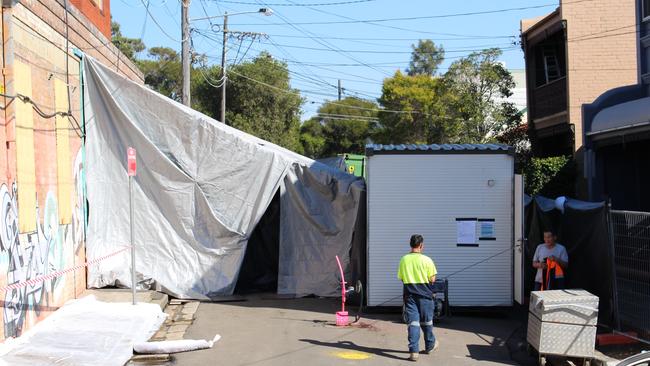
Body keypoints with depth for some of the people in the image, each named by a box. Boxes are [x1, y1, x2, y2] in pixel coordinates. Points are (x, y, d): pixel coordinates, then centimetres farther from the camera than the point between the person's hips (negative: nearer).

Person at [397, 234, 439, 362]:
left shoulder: (404, 259, -1)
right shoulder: (426, 260, -9)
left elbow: (401, 278, 6)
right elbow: (432, 279, -6)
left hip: (409, 294, 1)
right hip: (424, 294, -1)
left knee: (413, 322, 0)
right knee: (426, 321, 16)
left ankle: (413, 351, -8)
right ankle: (430, 346, 34)